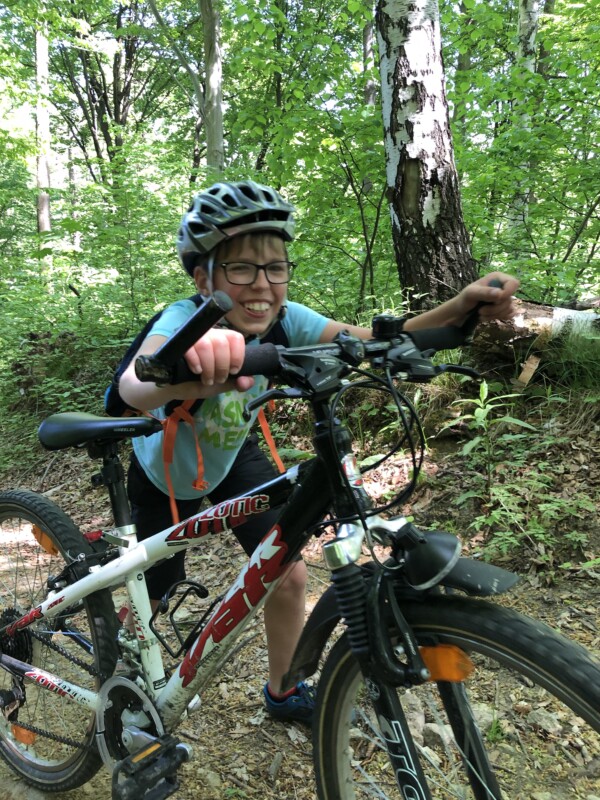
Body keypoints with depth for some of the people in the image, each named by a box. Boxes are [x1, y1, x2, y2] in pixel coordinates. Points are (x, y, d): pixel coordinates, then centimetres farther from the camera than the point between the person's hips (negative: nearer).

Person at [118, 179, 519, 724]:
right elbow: (134, 385, -58)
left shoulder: (282, 320, -25)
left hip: (233, 456, 3)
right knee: (154, 597, 7)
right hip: (166, 472, -3)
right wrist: (185, 377, -82)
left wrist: (460, 308, -52)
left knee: (290, 575, -3)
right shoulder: (186, 319, -37)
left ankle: (284, 692, 26)